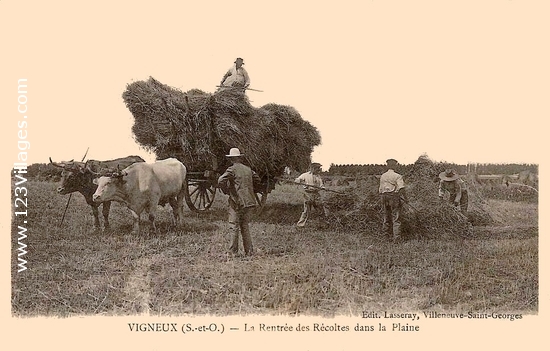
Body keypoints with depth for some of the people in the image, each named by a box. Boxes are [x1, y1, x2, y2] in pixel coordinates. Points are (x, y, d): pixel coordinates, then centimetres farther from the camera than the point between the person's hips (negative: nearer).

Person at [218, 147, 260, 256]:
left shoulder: (232, 169, -8)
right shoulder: (248, 169, 11)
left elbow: (221, 180, -20)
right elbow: (257, 179, 25)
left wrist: (226, 191, -4)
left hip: (237, 202, -6)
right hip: (249, 201, 6)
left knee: (234, 226, 1)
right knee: (245, 226, 14)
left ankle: (234, 251, 3)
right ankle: (249, 250, 13)